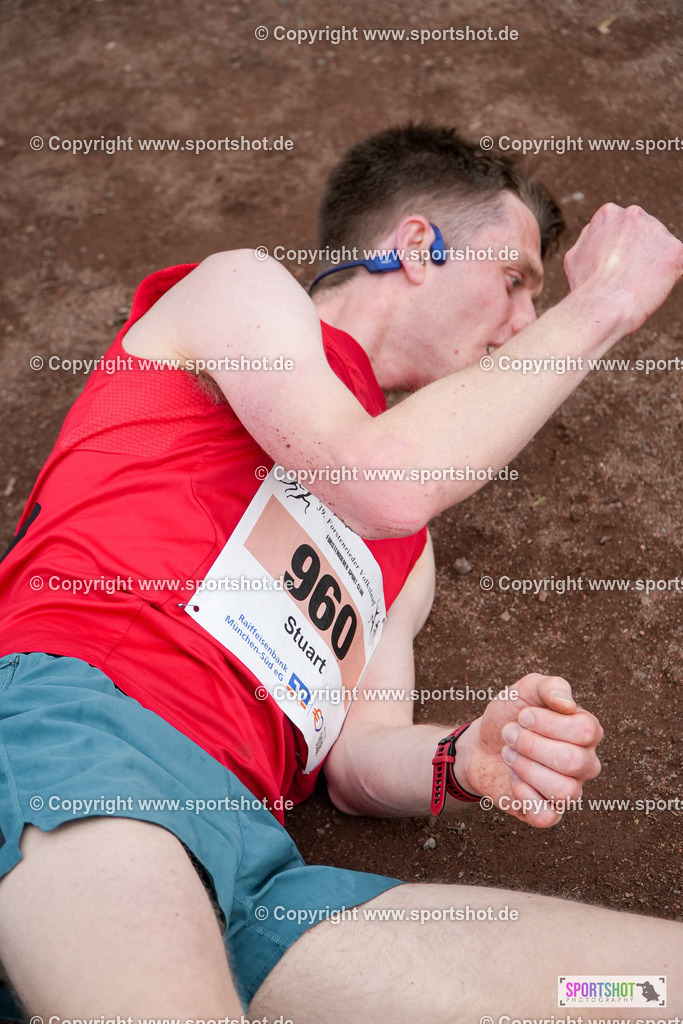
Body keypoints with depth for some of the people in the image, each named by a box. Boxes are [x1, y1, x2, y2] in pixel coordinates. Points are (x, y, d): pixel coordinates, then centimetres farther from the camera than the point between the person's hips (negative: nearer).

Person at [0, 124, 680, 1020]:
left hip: (253, 865, 6)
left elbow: (358, 759, 20)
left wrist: (466, 760, -4)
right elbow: (385, 480, -4)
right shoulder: (239, 285, 15)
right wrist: (594, 310, 8)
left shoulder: (407, 555, 31)